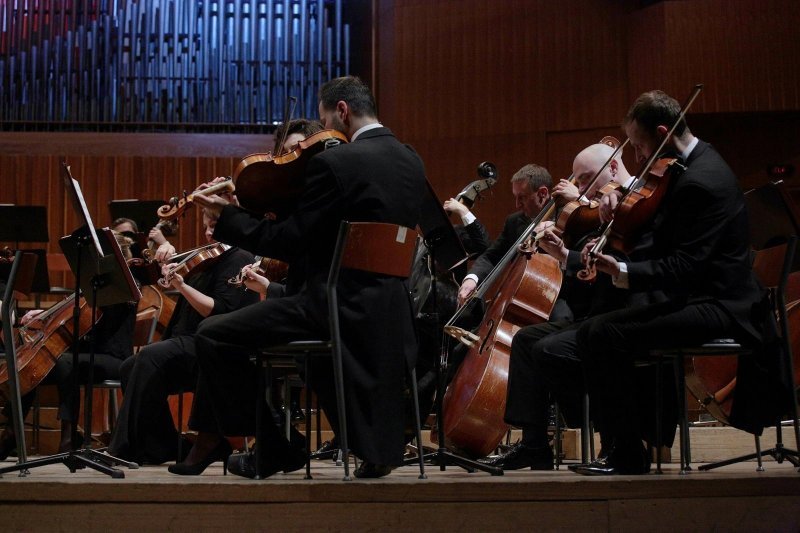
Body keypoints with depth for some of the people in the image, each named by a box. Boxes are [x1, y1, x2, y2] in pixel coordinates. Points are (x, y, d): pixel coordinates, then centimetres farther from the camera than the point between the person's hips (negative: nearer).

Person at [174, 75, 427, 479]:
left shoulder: (333, 163, -15)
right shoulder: (412, 162, 10)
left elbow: (290, 242, -14)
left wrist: (227, 216, -2)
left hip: (339, 305, -9)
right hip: (392, 314, 9)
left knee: (214, 336, 2)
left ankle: (275, 447, 9)